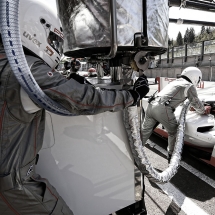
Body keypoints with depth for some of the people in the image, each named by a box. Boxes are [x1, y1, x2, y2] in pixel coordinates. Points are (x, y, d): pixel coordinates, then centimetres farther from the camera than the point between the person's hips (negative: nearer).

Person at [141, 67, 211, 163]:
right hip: (163, 108, -7)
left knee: (144, 131, 12)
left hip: (151, 105, 7)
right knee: (173, 132, 13)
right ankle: (171, 157, 25)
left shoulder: (175, 82, 30)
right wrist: (204, 111, 40)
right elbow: (196, 103, 18)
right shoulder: (190, 86, 8)